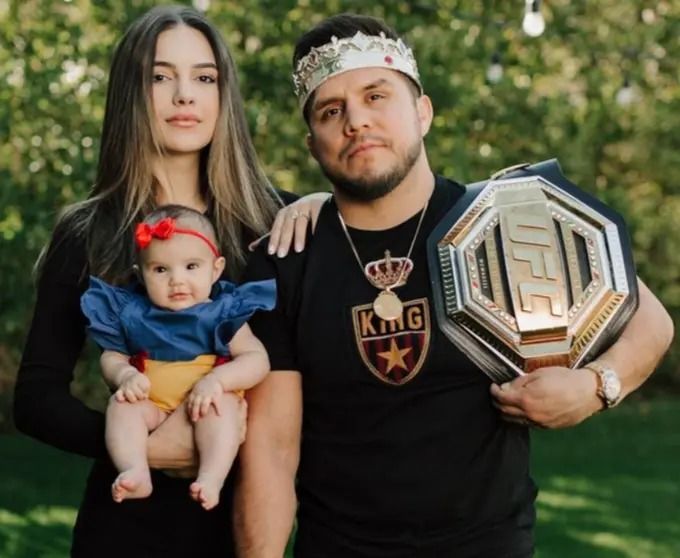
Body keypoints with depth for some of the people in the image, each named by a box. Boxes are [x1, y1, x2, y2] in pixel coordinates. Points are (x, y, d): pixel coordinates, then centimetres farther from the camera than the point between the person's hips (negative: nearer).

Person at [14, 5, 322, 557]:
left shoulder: (273, 220, -1)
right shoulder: (87, 235, -4)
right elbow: (37, 397, -3)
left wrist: (321, 205, -11)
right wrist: (146, 446, -17)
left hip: (249, 510, 2)